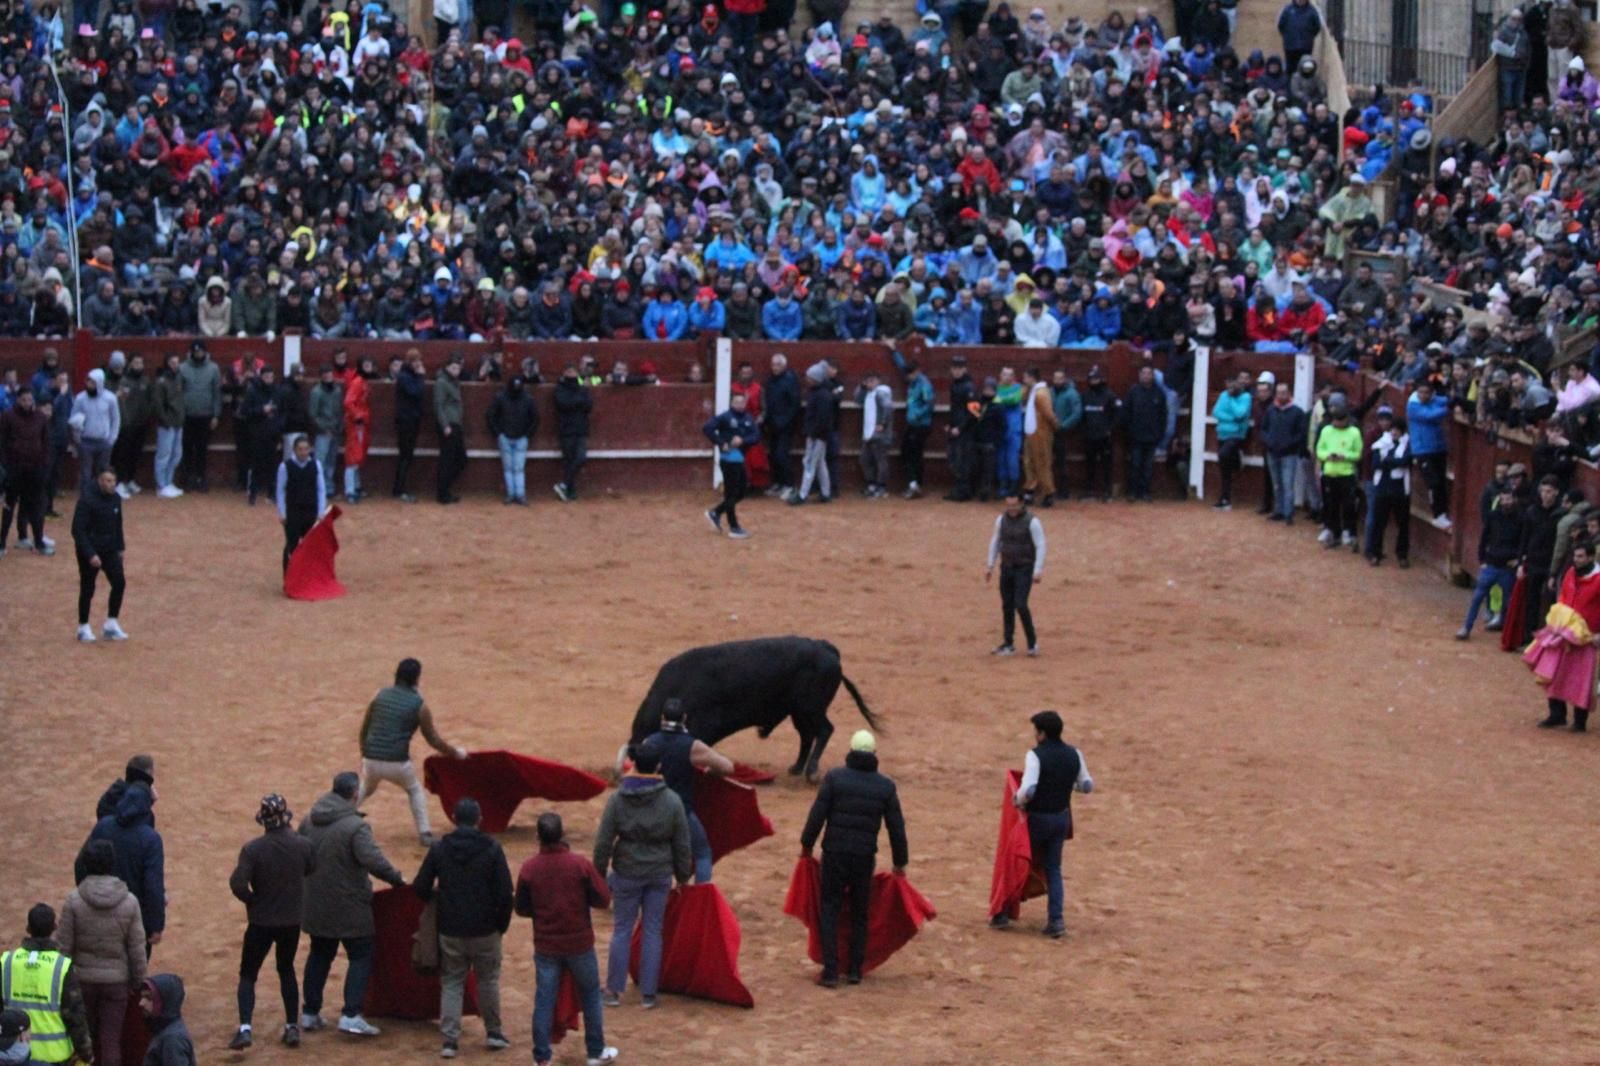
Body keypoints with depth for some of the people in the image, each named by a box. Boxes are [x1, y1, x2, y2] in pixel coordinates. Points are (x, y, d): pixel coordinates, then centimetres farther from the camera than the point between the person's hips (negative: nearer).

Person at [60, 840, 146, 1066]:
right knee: (111, 1040, 5)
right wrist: (138, 982, 7)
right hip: (116, 980, 0)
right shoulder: (129, 902, -11)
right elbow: (137, 948, -6)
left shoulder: (74, 900, -14)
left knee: (83, 1035, 18)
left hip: (82, 978, 0)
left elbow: (64, 945, -8)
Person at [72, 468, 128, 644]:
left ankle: (111, 625, 8)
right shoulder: (86, 501, -19)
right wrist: (90, 554, -25)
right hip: (89, 553, -6)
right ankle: (83, 628, 18)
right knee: (87, 590, 3)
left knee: (119, 583, -4)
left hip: (110, 550, 6)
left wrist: (120, 547, 13)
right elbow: (78, 530, -20)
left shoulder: (115, 499, 1)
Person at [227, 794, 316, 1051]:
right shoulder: (302, 845, -9)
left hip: (261, 922, -3)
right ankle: (292, 1027, 20)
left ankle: (244, 1028, -7)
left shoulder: (252, 849, -18)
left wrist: (252, 900, -6)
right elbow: (311, 868, 12)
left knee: (248, 974, 8)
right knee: (286, 970, 22)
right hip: (292, 921, 3)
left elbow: (237, 884, -26)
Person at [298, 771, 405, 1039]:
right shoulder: (355, 826, -19)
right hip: (349, 905, -7)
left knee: (319, 956, 18)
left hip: (316, 904, 7)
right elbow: (373, 860, -27)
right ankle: (351, 1015, -7)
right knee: (361, 957, 2)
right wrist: (396, 879, -14)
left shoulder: (310, 822, 4)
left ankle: (310, 1014, 21)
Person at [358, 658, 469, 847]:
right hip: (397, 763, -3)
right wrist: (455, 753, 19)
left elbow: (364, 729, 14)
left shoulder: (380, 695, 7)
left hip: (371, 760, 3)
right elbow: (433, 740, 4)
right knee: (415, 790, 26)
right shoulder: (419, 705, -3)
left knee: (365, 789, 33)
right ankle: (424, 834, 19)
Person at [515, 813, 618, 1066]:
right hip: (579, 944, -1)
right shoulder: (580, 864, -13)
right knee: (590, 996, 15)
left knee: (544, 1000, 7)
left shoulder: (528, 869, -9)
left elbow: (522, 909, 1)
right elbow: (603, 900, -9)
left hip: (545, 946, 1)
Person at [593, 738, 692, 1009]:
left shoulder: (617, 799, -10)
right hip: (660, 875, 1)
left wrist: (600, 875, 5)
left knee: (622, 929, 9)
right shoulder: (672, 801, -8)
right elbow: (682, 845, -1)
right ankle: (648, 994, 11)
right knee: (652, 931, 8)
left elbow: (603, 842, -6)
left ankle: (614, 990, 14)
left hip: (627, 874, -1)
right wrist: (683, 876, 12)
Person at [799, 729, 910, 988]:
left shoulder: (834, 777, -5)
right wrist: (900, 863, 15)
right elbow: (896, 827, 4)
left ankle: (831, 971, -1)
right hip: (865, 857, 2)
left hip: (834, 853, -2)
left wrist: (807, 845, 7)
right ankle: (855, 969, 17)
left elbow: (817, 815, -6)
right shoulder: (885, 786, 1)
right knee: (860, 912, 16)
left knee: (830, 910, 6)